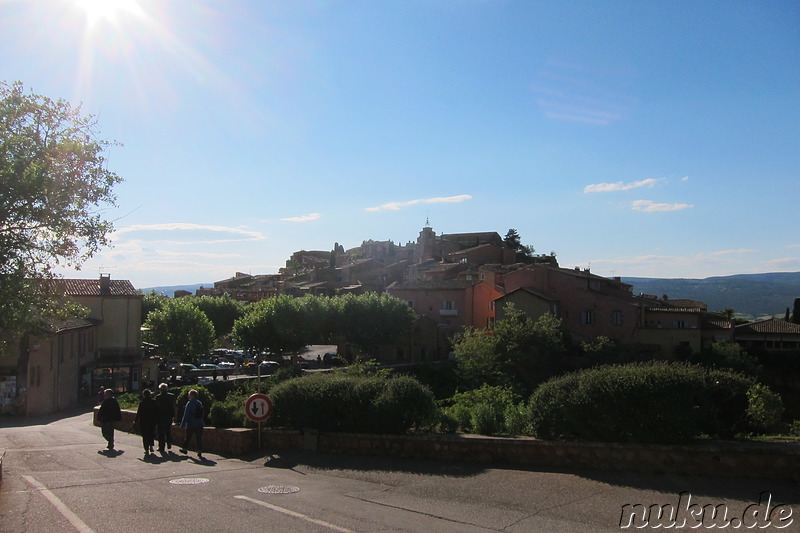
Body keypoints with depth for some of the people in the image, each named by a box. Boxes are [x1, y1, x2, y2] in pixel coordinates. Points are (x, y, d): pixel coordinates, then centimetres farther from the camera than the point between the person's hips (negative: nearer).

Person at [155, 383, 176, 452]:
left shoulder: (158, 397, -11)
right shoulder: (172, 396, -2)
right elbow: (173, 407, 4)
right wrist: (173, 416, 12)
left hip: (160, 417, -3)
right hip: (169, 417, 3)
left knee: (161, 433, 5)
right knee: (168, 431, 20)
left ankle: (161, 447, 7)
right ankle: (169, 444, 18)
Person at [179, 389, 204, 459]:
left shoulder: (189, 404, -12)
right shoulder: (200, 403, 8)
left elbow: (186, 415, -12)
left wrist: (183, 424, -7)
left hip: (191, 425, -5)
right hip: (200, 424, 5)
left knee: (187, 437, 13)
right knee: (199, 438, 2)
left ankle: (185, 449, 28)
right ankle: (199, 452, -3)